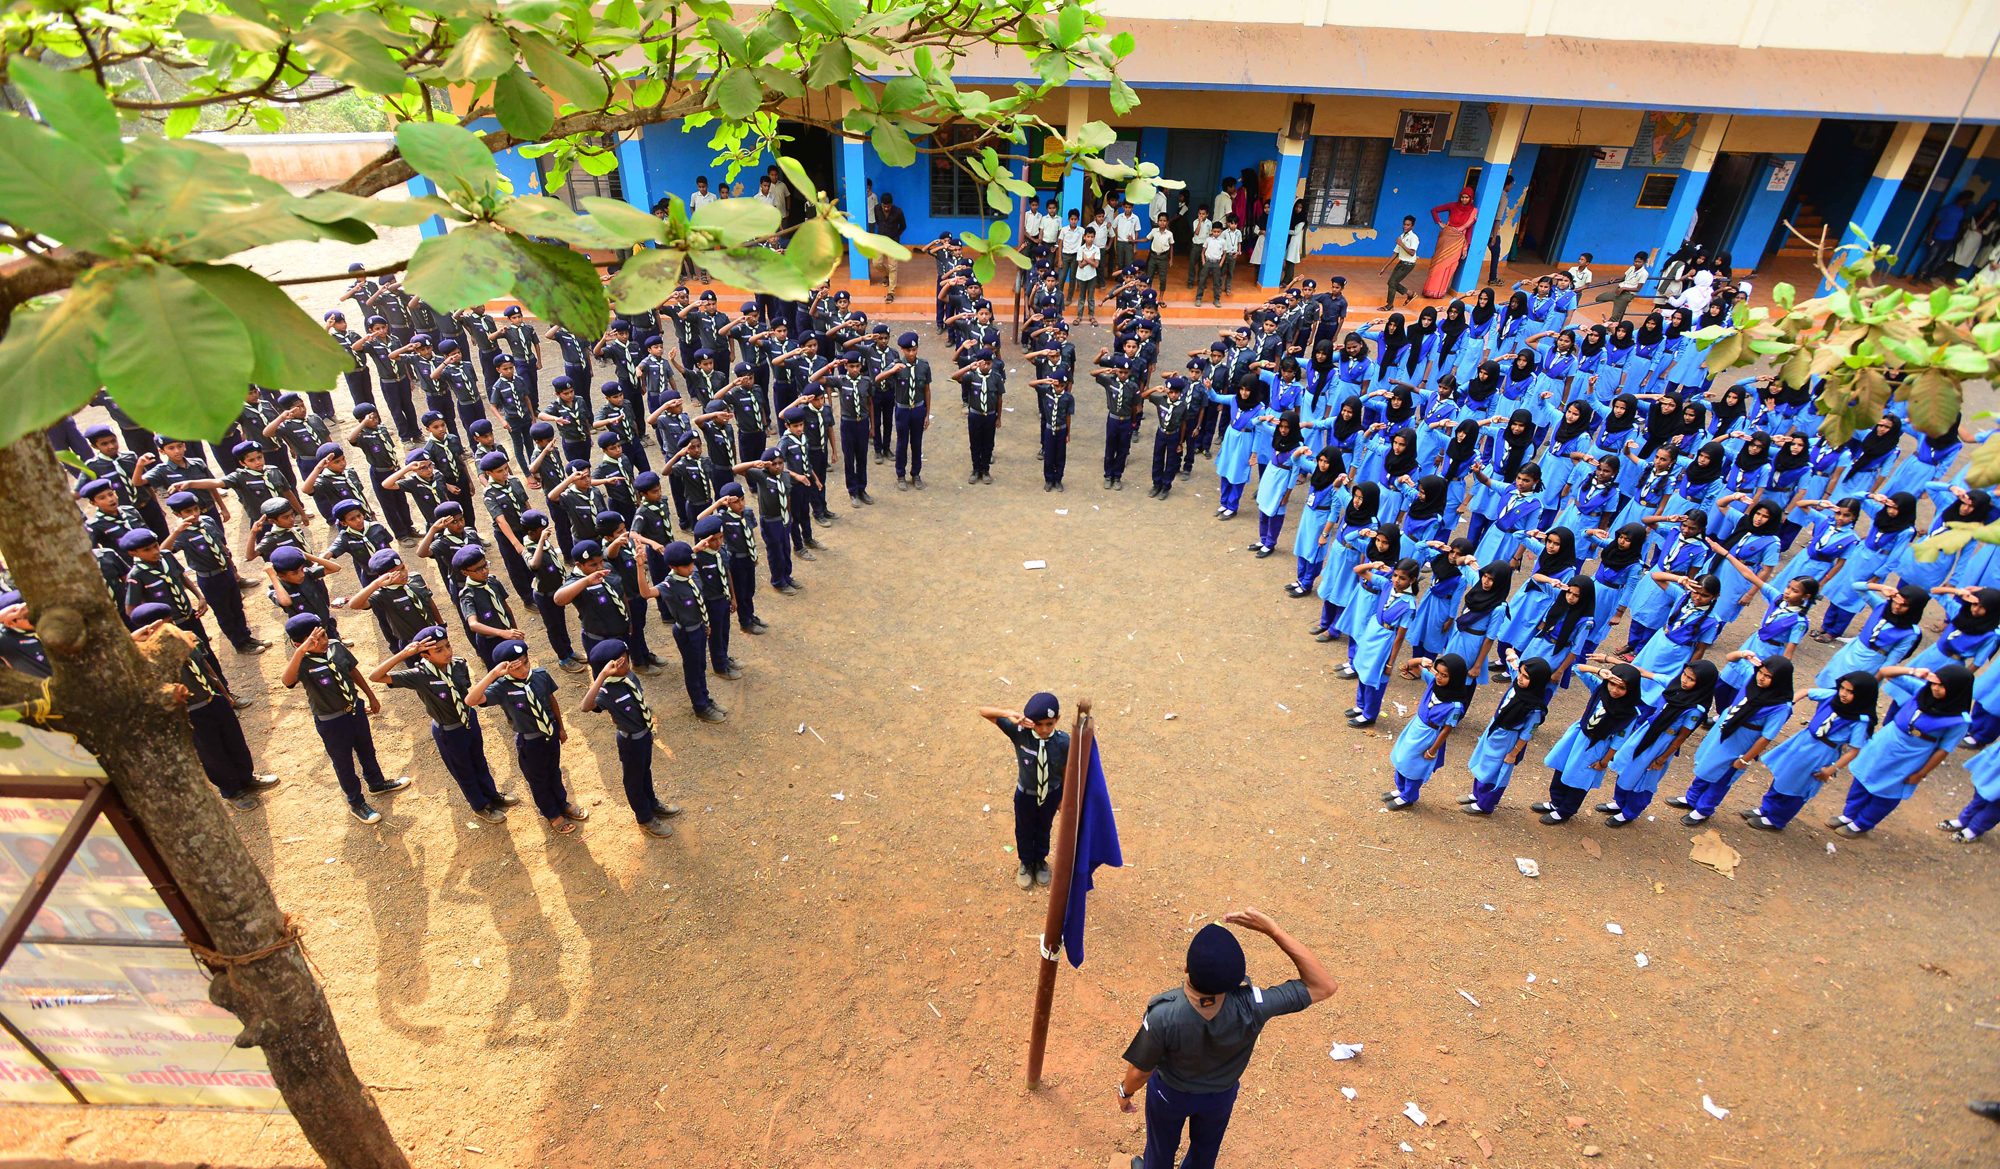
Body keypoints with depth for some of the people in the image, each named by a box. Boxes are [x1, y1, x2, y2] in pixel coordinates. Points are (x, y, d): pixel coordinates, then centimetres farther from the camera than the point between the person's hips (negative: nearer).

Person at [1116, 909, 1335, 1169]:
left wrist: (1125, 1092, -1)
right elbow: (1324, 986, -33)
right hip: (1221, 1094, 2)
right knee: (1206, 1147, 35)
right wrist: (1273, 931, -39)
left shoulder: (1163, 1016, -44)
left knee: (1162, 1143, 32)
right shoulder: (1250, 1007, -42)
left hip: (1170, 1092, -1)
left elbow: (1140, 1071, -24)